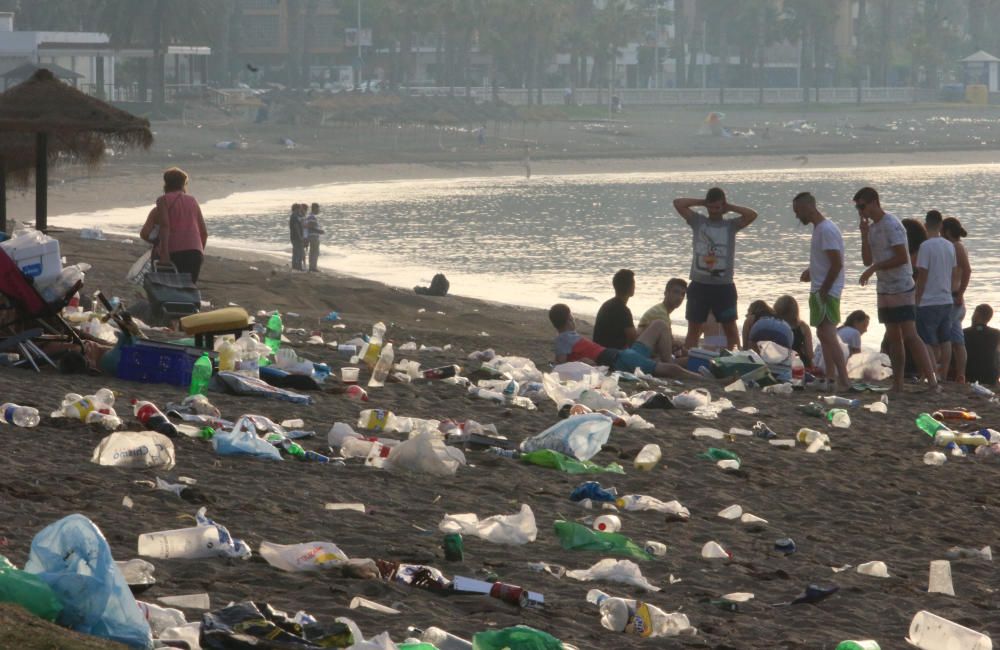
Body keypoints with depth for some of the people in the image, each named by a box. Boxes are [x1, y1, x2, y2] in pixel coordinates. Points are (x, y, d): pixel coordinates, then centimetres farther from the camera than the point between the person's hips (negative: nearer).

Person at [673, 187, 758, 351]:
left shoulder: (730, 226, 3)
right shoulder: (698, 222, 6)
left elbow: (752, 215, -9)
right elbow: (678, 203, 1)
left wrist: (730, 208, 0)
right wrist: (701, 202, 4)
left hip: (724, 286, -1)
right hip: (699, 284, 1)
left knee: (730, 328, 3)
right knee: (694, 328, 5)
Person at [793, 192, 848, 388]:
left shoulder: (826, 230, -16)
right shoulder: (820, 228, 15)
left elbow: (837, 264, -21)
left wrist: (823, 291, -20)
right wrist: (812, 272, 11)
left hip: (826, 292, -11)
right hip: (820, 291, 11)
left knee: (828, 334, -16)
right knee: (823, 334, 13)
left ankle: (844, 380, -21)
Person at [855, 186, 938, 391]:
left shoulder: (891, 225, -14)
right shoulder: (872, 228, 14)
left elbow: (902, 258, -20)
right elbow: (867, 260, 12)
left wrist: (874, 268, -16)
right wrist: (864, 235, 1)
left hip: (901, 289, -9)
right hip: (884, 290, 9)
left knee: (909, 336, -14)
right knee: (893, 337, 9)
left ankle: (932, 381, -16)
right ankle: (897, 385, 11)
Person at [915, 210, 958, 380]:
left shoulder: (926, 246, -13)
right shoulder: (950, 246, 7)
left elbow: (922, 277, -13)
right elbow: (955, 274, 14)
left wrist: (917, 301, -6)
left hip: (928, 302, -7)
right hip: (947, 301, 7)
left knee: (926, 342, -5)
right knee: (945, 341, 11)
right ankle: (943, 376, 14)